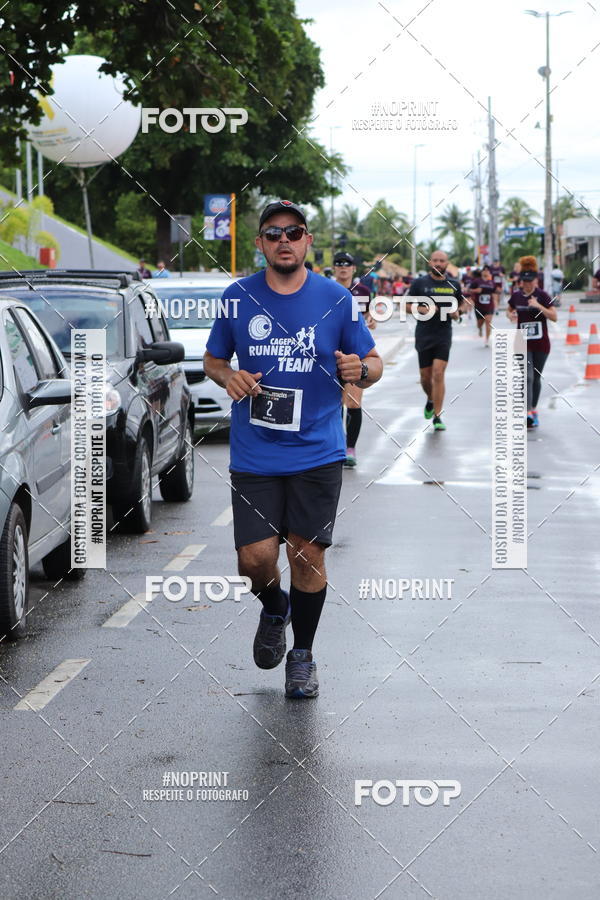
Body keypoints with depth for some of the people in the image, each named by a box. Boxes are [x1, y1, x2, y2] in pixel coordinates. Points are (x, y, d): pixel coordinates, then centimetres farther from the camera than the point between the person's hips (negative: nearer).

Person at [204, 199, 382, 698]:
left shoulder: (336, 299, -1)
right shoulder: (238, 298, 1)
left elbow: (374, 364, 6)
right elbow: (213, 359, 14)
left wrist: (359, 369, -17)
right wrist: (228, 377, -9)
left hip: (317, 452, 0)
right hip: (253, 456, 1)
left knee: (308, 554, 3)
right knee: (256, 557, -6)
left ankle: (303, 653, 24)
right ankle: (274, 608, 30)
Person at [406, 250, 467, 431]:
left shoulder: (454, 285, 5)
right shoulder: (419, 283, 0)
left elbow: (463, 302, 20)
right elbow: (407, 305, 5)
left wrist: (459, 311, -2)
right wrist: (421, 309, -14)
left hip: (444, 335, 0)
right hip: (424, 336, 0)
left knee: (438, 374, -11)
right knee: (426, 376, 8)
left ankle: (437, 416, -7)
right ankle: (430, 400, 41)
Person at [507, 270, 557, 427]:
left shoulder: (542, 295, -7)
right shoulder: (516, 296, 2)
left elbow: (554, 317, -11)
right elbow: (509, 310, 20)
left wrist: (539, 306, -23)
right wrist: (510, 315, -3)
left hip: (541, 344, 0)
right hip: (523, 343, 1)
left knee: (536, 378, 11)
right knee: (527, 377, -13)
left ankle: (534, 409, 27)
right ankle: (528, 413, -21)